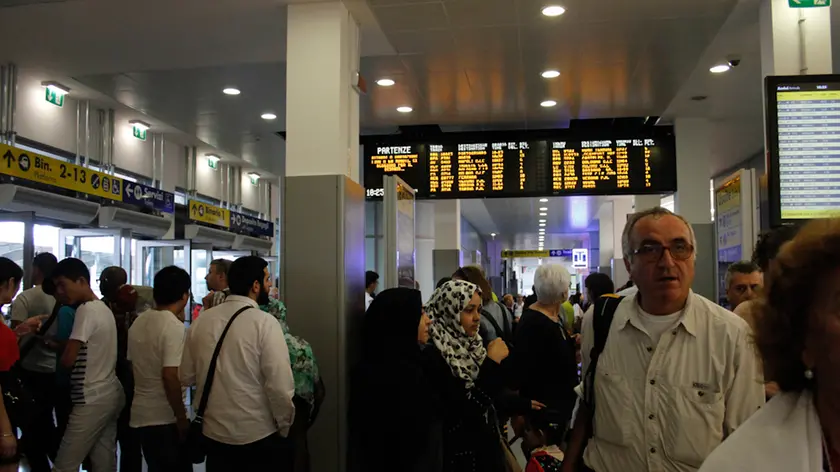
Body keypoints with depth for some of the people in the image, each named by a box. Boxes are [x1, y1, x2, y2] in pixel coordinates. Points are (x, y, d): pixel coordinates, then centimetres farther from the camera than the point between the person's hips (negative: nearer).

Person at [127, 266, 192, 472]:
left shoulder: (138, 322, 7)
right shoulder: (174, 327, -18)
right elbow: (170, 376, -23)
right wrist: (182, 417, -16)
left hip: (141, 414, 8)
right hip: (166, 418, -8)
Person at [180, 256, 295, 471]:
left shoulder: (200, 321, -2)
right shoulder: (265, 322, -16)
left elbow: (186, 377, 6)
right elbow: (280, 386, -20)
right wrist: (285, 427, -5)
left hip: (214, 431, 5)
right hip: (260, 433, -4)